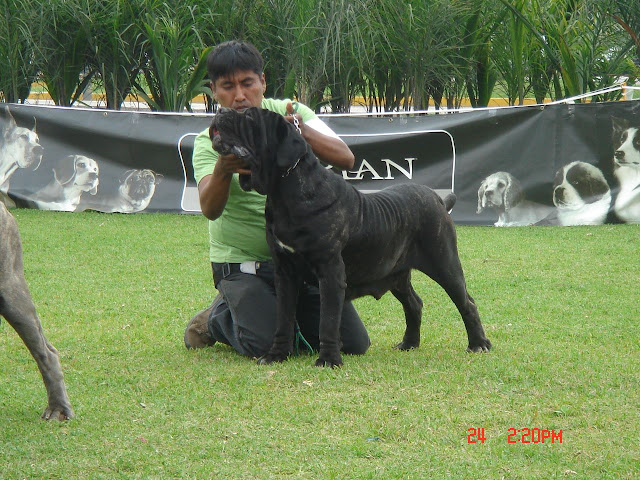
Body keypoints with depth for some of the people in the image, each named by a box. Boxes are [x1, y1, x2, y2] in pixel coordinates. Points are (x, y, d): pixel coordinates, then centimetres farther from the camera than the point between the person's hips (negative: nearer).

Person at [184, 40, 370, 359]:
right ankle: (219, 318, 10)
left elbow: (346, 159, -16)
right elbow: (210, 210, -26)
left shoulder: (289, 113, -1)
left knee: (354, 344, -4)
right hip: (242, 263, -3)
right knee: (266, 346, -23)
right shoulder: (210, 141, -8)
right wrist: (222, 170, -48)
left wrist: (304, 132, -36)